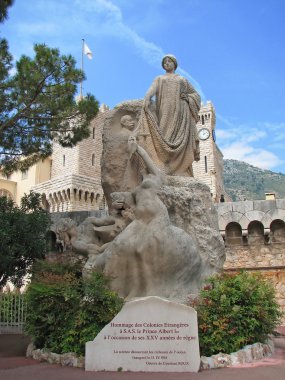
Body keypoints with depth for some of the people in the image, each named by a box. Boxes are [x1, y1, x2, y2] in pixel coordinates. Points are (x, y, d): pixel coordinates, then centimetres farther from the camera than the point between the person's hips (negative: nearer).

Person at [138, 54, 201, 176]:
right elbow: (152, 89, 0)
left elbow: (196, 95, 24)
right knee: (164, 138, -16)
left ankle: (181, 171, -19)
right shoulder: (159, 79, 22)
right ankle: (164, 170, -22)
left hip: (180, 111, 1)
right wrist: (147, 99, -22)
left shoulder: (183, 80, 25)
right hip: (165, 112, 0)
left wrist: (187, 97, 2)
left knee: (181, 141, -13)